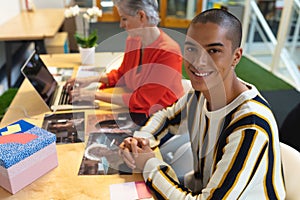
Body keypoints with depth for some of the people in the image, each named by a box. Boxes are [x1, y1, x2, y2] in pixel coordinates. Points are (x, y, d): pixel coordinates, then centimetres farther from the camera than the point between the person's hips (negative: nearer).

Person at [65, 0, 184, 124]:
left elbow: (141, 100, -23)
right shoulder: (132, 41, -2)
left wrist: (96, 95, -21)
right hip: (136, 112, 6)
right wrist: (92, 80, 0)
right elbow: (121, 75, 15)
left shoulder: (168, 52, -23)